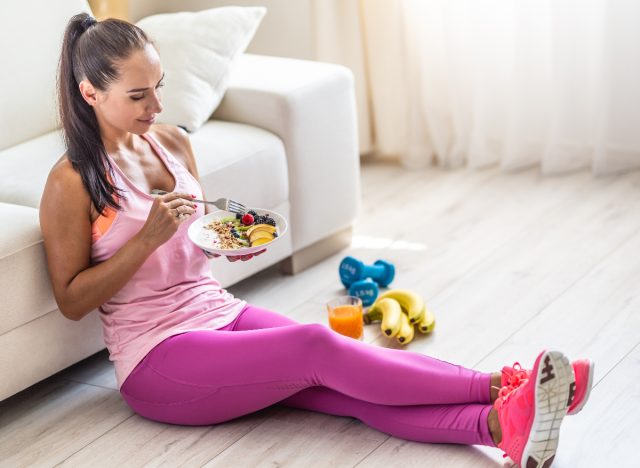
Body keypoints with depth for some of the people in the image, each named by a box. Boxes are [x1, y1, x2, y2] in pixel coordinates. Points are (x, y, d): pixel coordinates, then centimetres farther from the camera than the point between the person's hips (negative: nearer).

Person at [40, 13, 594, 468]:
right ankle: (501, 385, -27)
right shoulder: (72, 182, -11)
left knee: (350, 390, -20)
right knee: (318, 347, -27)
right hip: (157, 360, -6)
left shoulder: (172, 143, 8)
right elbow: (71, 299, -10)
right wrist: (149, 238, -20)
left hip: (218, 311, 6)